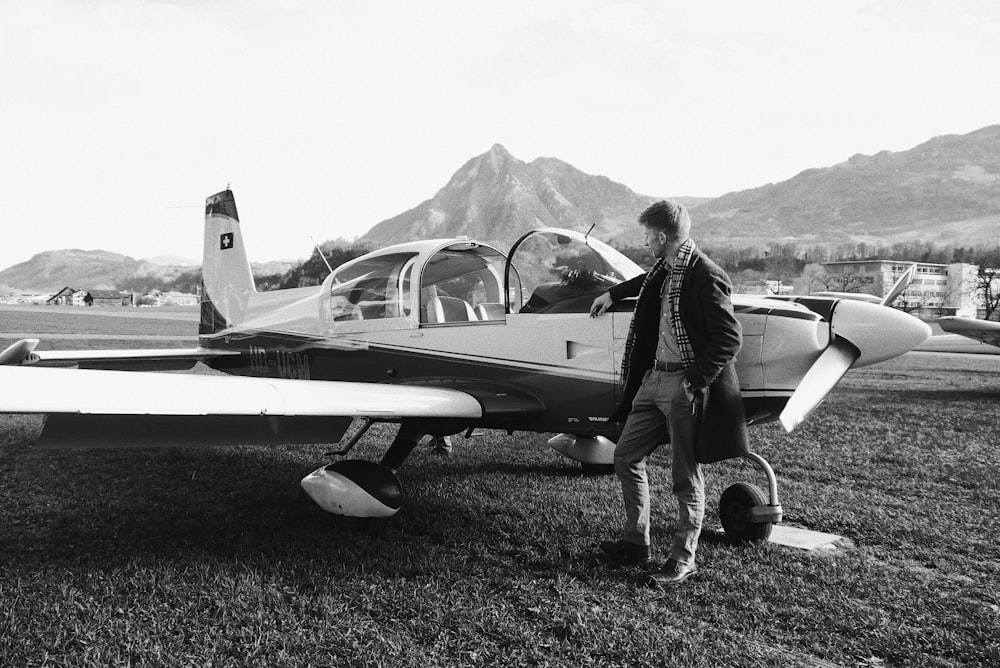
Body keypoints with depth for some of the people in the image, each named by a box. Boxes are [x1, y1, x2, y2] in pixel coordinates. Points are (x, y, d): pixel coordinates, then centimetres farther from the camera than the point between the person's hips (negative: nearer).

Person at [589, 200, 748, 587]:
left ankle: (683, 559, 15)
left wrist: (695, 381, -21)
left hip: (685, 386, -9)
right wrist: (612, 294, 48)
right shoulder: (665, 269, 10)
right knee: (626, 456, 12)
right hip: (654, 379, 9)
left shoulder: (706, 276, -16)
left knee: (686, 476, 2)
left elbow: (730, 337, -19)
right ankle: (635, 542, 24)